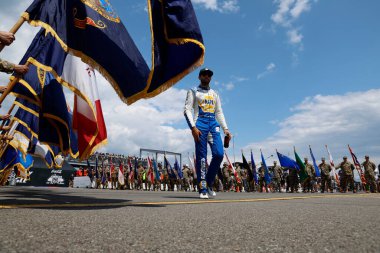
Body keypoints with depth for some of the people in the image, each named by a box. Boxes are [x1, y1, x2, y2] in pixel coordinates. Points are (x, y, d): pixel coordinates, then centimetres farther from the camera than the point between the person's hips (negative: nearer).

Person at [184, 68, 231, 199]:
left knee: (219, 154, -10)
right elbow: (187, 109, -1)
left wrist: (225, 129, 9)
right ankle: (202, 189, 0)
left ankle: (209, 183, 9)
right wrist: (193, 127, -16)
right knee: (201, 157, -6)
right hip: (200, 124, -4)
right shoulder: (193, 92, 11)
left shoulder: (214, 94, 26)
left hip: (214, 125, 4)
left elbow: (219, 112, 22)